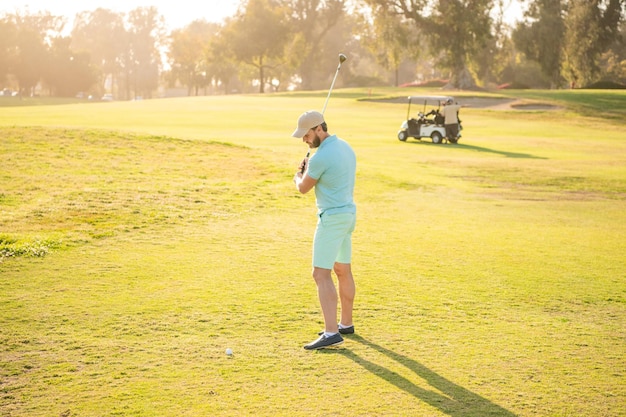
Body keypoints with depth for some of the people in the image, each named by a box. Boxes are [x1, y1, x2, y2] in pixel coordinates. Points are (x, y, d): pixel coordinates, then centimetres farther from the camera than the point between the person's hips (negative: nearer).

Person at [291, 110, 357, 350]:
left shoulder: (320, 157, -20)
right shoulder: (345, 147, 9)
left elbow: (303, 188, -6)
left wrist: (298, 175, 15)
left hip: (332, 218, -10)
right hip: (348, 213, 10)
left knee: (321, 274, -11)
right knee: (343, 271, 18)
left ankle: (331, 333, -16)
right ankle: (346, 324, 30)